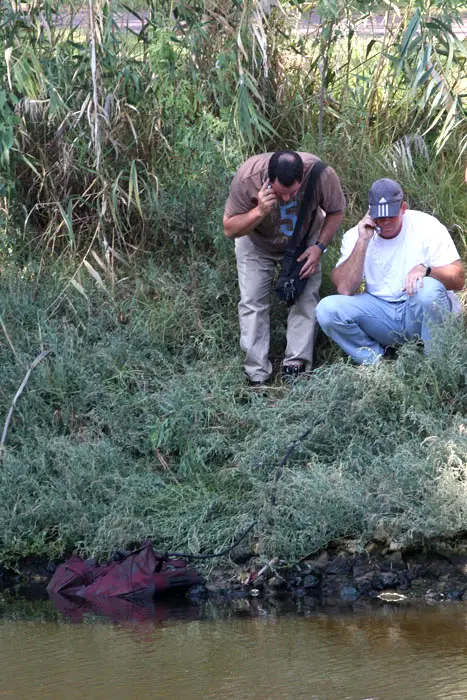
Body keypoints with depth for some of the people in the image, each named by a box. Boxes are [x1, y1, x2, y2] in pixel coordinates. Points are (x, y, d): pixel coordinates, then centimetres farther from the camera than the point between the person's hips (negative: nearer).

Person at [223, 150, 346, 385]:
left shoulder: (321, 175, -36)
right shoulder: (247, 178, -39)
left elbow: (336, 211, -13)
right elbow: (229, 229, -28)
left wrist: (319, 246, -23)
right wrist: (260, 212, -46)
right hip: (257, 243, -1)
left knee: (306, 300, -10)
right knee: (252, 302, -9)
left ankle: (296, 367, -4)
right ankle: (257, 378, -7)